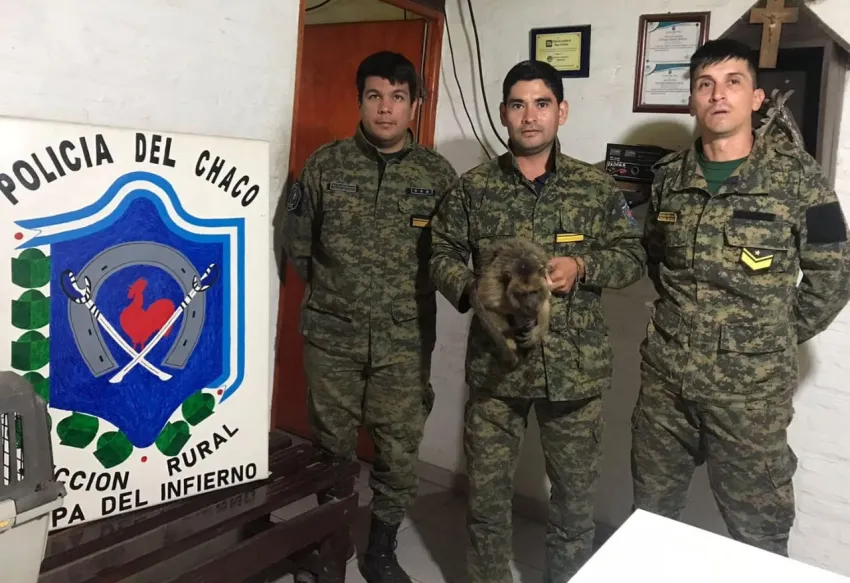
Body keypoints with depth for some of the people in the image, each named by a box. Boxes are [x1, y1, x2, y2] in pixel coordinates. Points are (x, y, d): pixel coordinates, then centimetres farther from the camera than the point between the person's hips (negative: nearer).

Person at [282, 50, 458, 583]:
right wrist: (334, 291, 10)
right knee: (331, 451, 13)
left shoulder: (438, 174, -1)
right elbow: (297, 245, 7)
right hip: (332, 337, 0)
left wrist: (408, 294, 3)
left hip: (405, 342, 1)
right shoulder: (325, 165, -1)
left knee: (400, 454, 10)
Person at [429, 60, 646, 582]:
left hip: (576, 365, 0)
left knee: (576, 493, 14)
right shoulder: (473, 188, 2)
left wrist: (581, 267, -15)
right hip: (495, 361, 0)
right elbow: (443, 256, 4)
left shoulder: (597, 187, 2)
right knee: (486, 490, 12)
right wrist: (473, 291, -16)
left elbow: (633, 258, 4)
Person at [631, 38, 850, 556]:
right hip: (665, 376, 4)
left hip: (751, 387, -3)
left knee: (759, 533, 12)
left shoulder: (796, 174, -6)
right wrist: (682, 316, 10)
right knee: (650, 515, 18)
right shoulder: (670, 174, 4)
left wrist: (775, 340, -1)